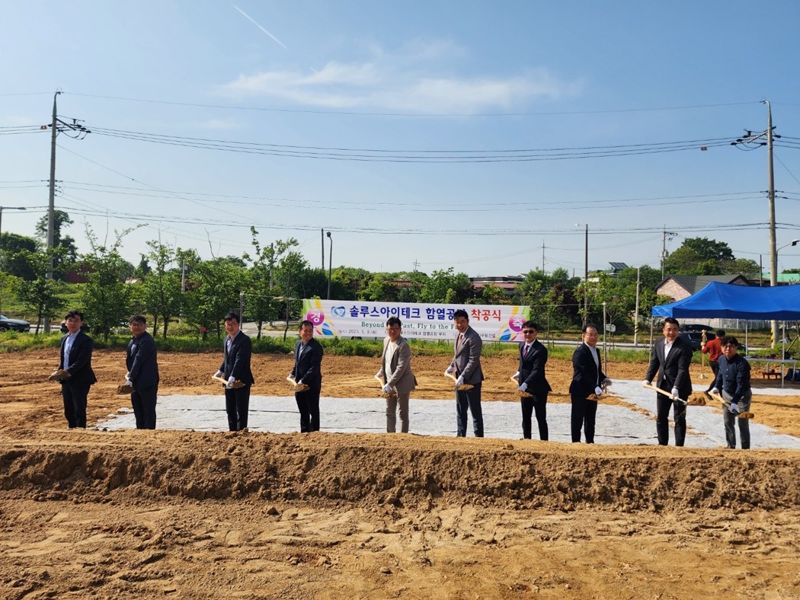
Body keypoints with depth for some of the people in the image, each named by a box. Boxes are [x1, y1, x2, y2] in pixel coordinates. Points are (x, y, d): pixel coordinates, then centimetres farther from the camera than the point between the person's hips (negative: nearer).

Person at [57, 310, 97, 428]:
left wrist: (69, 371, -30)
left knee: (79, 411, -4)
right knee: (68, 411, 14)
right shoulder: (64, 339, 13)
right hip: (66, 380, 7)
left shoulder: (85, 340, -11)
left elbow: (82, 360, -20)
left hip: (80, 381, -7)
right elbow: (62, 360, 18)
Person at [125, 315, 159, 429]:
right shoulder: (133, 340, 13)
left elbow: (139, 360, -21)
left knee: (148, 411, -2)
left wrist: (131, 378, -22)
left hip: (147, 382, -10)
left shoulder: (147, 341, -17)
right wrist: (130, 373, 5)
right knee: (138, 411, 17)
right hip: (136, 382, 10)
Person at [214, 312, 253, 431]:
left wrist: (233, 377, -33)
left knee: (241, 410, 0)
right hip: (229, 381, 9)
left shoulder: (244, 340, -17)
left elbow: (240, 361, -26)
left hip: (241, 381, -8)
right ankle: (232, 431, 28)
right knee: (230, 410, 17)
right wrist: (221, 370, 13)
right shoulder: (227, 339, 11)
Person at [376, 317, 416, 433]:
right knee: (389, 412, 16)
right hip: (390, 384, 8)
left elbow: (401, 368, -24)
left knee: (403, 413, 1)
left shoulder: (403, 345, -20)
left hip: (402, 384, -8)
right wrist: (380, 374, 19)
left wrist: (389, 384, -25)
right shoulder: (386, 340, 5)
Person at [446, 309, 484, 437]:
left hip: (471, 379, -9)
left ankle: (479, 436, 8)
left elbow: (473, 360, -21)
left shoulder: (473, 337, -18)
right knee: (460, 410, 17)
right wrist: (451, 367, 14)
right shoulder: (460, 335, 10)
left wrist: (463, 377, -22)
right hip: (460, 378, 9)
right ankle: (461, 435, 27)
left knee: (475, 411, 0)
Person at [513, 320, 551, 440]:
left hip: (538, 389, -8)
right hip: (524, 387, 8)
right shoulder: (521, 345, 6)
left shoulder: (540, 349, -19)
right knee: (525, 416, 17)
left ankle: (544, 440, 10)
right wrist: (519, 372, 16)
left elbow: (537, 370, -28)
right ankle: (526, 438, 29)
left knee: (541, 417, 2)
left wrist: (525, 384, -36)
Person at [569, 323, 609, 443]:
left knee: (590, 420, 16)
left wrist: (604, 379, 2)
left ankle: (590, 442, 25)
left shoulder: (596, 351, 13)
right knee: (577, 419, 2)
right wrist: (595, 387, -30)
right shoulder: (580, 352, -16)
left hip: (592, 392, 9)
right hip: (580, 392, -8)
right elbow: (583, 374, -24)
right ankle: (576, 442, 10)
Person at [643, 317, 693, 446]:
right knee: (660, 417, 13)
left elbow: (682, 369, -21)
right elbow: (654, 363, 12)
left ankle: (679, 446, 13)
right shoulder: (658, 344, 4)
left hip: (679, 388, -6)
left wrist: (676, 387, -29)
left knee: (679, 419, 4)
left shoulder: (684, 346, -16)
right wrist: (648, 378, 0)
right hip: (662, 386, 6)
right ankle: (662, 444, 25)